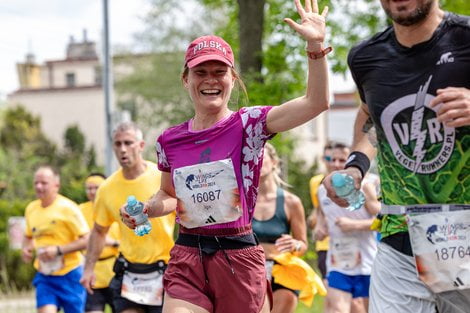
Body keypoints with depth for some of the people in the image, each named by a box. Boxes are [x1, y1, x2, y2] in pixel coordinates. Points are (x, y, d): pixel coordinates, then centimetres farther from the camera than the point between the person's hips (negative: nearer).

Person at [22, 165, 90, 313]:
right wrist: (26, 248, 0)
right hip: (44, 275, 4)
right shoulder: (31, 208, 5)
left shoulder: (67, 208, -12)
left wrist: (58, 250, -21)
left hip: (69, 274, -4)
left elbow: (87, 240, -14)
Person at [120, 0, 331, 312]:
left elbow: (316, 102, -17)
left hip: (239, 259, -2)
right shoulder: (169, 140, 7)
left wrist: (316, 45, -25)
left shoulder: (248, 125, -4)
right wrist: (145, 209, 3)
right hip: (187, 259, 3)